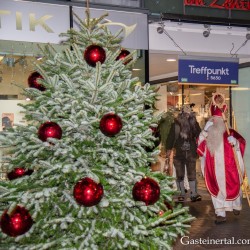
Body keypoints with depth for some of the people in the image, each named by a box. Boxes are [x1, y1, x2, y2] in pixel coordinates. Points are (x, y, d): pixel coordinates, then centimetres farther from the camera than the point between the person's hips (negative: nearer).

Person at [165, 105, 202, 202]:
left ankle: (194, 194, -1)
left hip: (191, 154, 0)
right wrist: (168, 155, -2)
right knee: (180, 175, 6)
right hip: (178, 154, 0)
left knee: (192, 174, -3)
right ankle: (181, 194, 16)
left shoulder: (194, 124, 3)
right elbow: (170, 139, 0)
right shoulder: (176, 124, -1)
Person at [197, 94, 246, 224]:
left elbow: (242, 142, -10)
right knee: (217, 189, 4)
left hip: (228, 167, -2)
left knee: (233, 187, 13)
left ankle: (236, 206, 41)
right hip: (214, 169, 3)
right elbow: (200, 144, -4)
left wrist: (235, 142, -33)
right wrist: (205, 129, -11)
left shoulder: (229, 132, -7)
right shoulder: (209, 134, 4)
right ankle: (220, 213, 11)